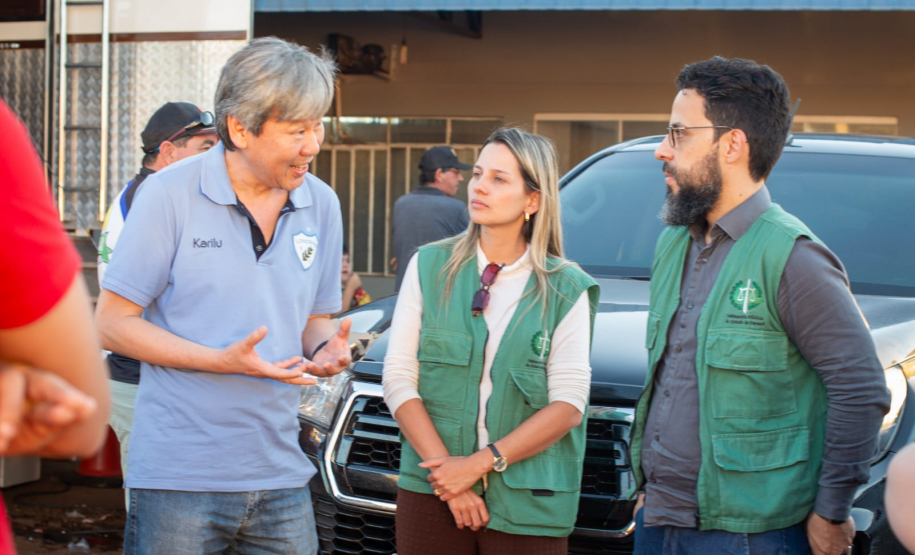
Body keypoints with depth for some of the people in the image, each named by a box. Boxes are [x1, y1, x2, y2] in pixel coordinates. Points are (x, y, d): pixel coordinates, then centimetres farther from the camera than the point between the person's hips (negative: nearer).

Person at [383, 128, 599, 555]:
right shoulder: (429, 267, 5)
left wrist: (481, 463, -14)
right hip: (429, 492, 1)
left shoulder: (566, 289, 1)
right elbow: (399, 380, -1)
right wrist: (448, 472, -11)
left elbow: (568, 403, -7)